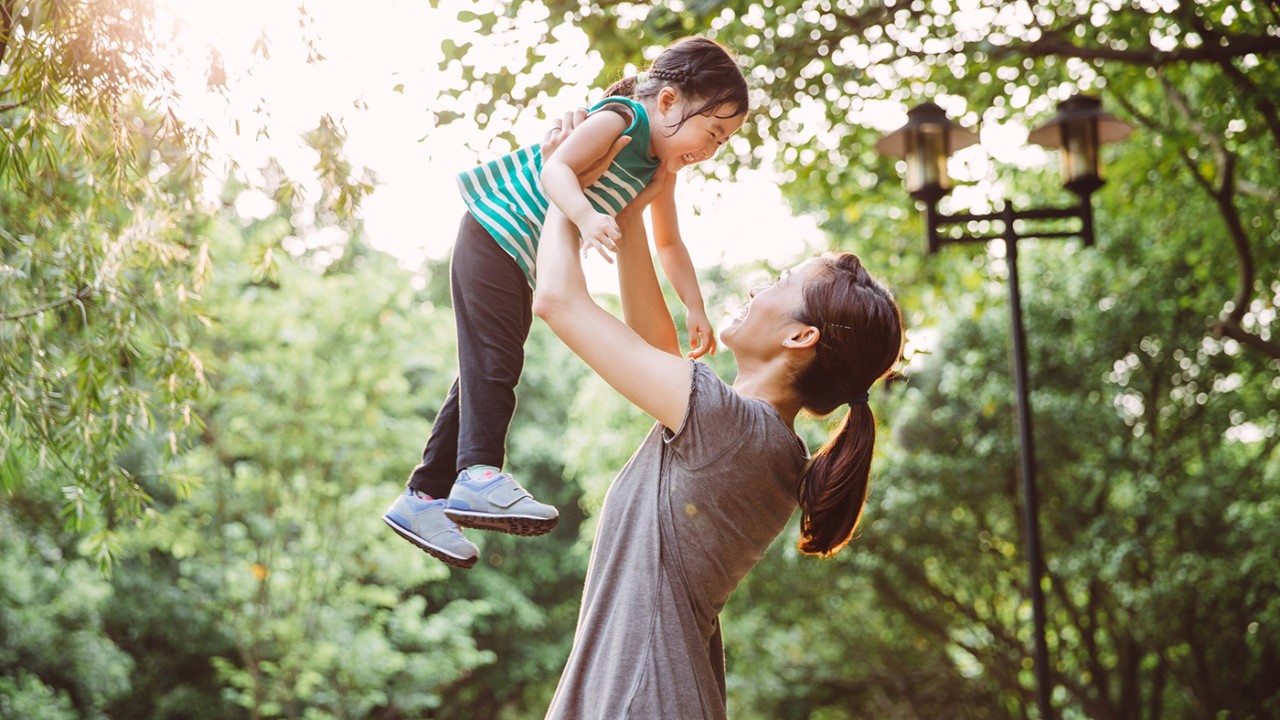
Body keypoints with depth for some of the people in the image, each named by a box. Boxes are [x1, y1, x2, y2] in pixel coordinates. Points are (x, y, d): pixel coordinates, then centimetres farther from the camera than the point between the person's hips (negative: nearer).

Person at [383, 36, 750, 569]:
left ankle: (422, 499, 13)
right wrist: (586, 218, -49)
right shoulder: (618, 119, -18)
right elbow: (555, 169, -32)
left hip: (525, 264, 9)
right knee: (491, 362, -20)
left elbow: (669, 245, 20)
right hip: (494, 237, -9)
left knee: (483, 374, 9)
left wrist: (695, 309, 14)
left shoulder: (661, 167, 9)